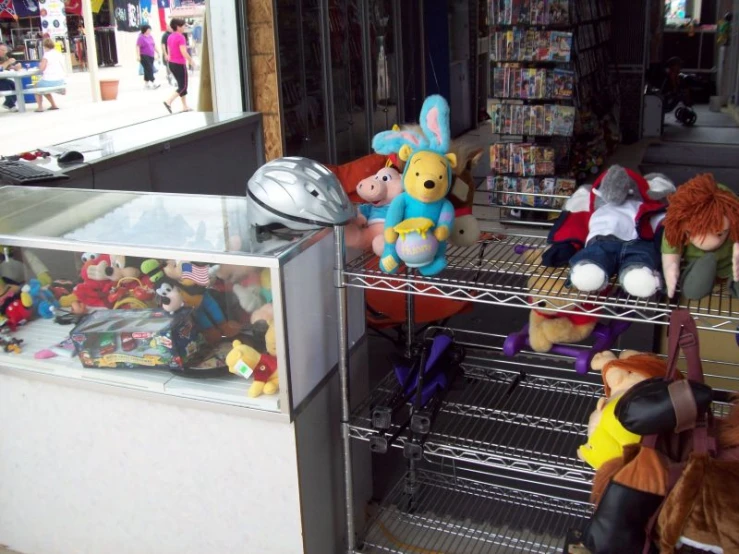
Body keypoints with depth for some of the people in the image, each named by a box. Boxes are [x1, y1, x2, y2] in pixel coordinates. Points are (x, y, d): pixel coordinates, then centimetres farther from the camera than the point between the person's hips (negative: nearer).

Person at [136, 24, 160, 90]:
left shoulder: (150, 37, 13)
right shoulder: (141, 37, -10)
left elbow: (154, 45, 23)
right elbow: (137, 47, -17)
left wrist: (157, 52, 24)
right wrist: (138, 55, -24)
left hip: (151, 56, 8)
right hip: (144, 56, -8)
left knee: (148, 70, 11)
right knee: (149, 69, -13)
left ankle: (146, 84, 18)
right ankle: (153, 83, -15)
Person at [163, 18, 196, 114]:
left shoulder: (170, 37, 10)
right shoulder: (180, 37, -16)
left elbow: (168, 52, 14)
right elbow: (184, 52, -21)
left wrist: (171, 60, 21)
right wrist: (191, 61, -8)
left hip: (172, 64, 9)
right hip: (180, 64, -9)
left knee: (181, 85, 16)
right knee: (183, 86, -2)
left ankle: (185, 107, 19)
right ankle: (168, 101, -16)